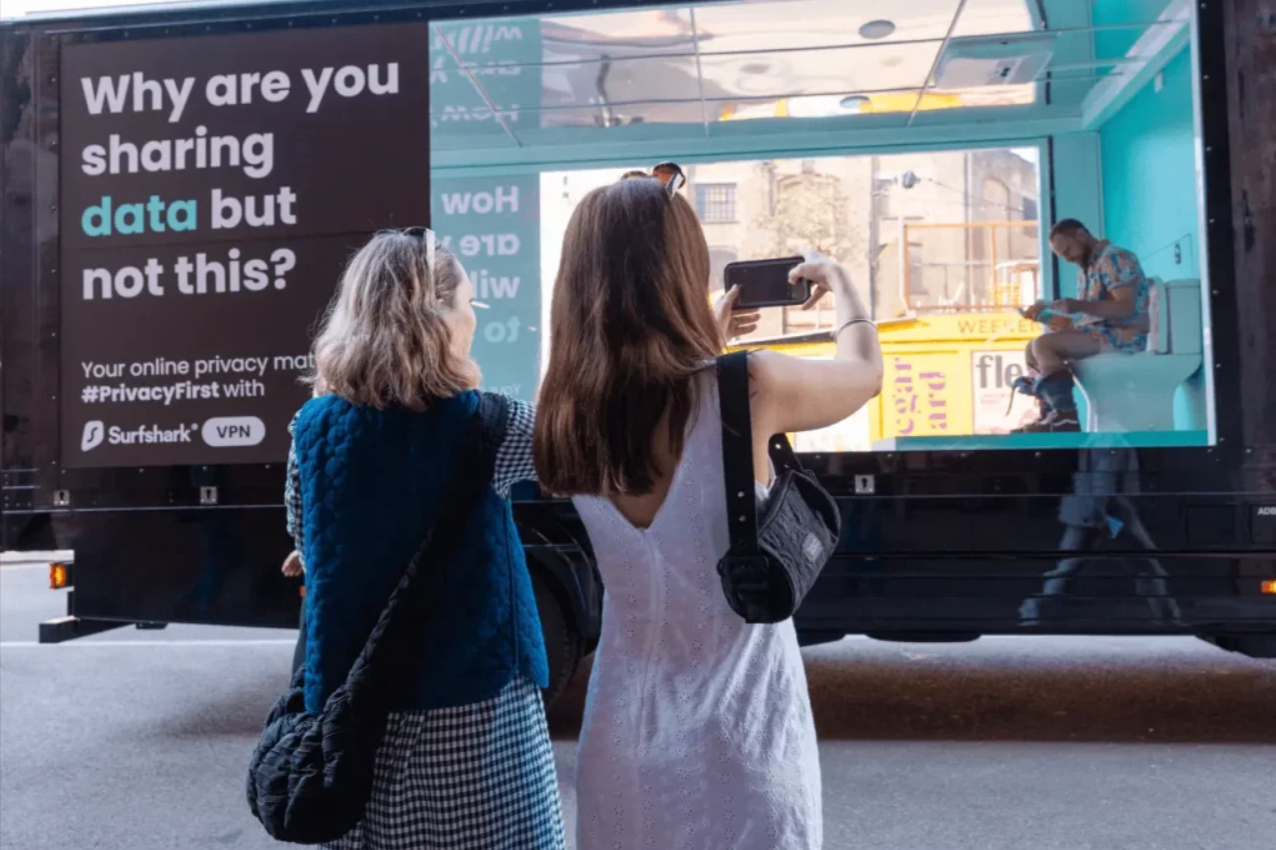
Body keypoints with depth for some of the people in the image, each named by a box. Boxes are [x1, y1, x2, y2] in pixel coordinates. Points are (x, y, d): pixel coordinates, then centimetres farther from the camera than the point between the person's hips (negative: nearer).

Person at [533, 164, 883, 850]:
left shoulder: (564, 413, -7)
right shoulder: (749, 387, -18)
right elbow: (865, 372, 3)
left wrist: (706, 347, 23)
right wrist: (839, 284, 21)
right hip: (738, 734, -4)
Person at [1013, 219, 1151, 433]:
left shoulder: (1114, 258, -10)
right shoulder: (1086, 268, 17)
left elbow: (1126, 308, -21)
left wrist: (1078, 305, -29)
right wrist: (1065, 321, -3)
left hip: (1124, 335, -10)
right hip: (1099, 333, 10)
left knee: (1043, 344, -24)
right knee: (1033, 348, 7)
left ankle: (1066, 418, -27)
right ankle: (1050, 416, -4)